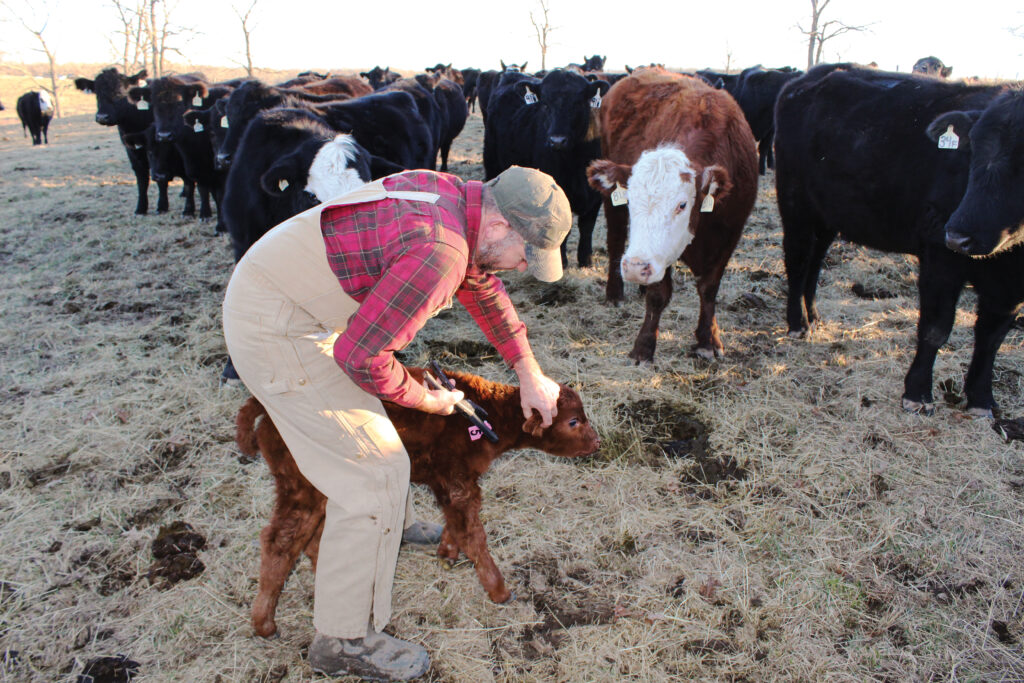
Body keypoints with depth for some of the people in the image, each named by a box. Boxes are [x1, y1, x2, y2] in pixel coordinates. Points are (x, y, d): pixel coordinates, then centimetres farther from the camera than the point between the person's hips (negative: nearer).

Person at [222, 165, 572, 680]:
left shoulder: (457, 198, 2)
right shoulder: (440, 251, -29)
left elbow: (485, 292, 17)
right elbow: (362, 356, -26)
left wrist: (530, 376, 21)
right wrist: (426, 400, -8)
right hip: (276, 331, -10)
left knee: (368, 416, 27)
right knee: (376, 471, -7)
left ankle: (394, 525, 51)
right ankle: (343, 641, 8)